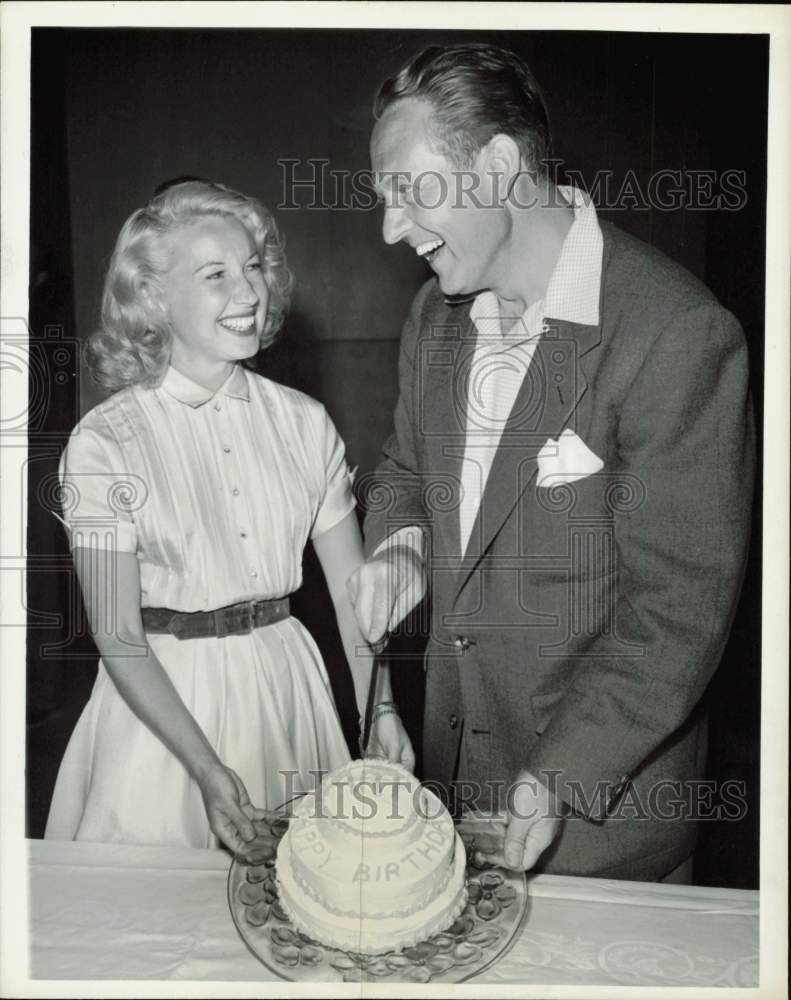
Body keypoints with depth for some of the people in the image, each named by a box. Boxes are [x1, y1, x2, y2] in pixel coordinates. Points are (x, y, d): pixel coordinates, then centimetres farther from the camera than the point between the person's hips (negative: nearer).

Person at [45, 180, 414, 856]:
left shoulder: (304, 422, -2)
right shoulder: (103, 444, -13)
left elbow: (351, 585, 0)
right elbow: (117, 638, -13)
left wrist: (381, 709, -11)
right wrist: (208, 770, -18)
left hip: (287, 683, 3)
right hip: (161, 696, -3)